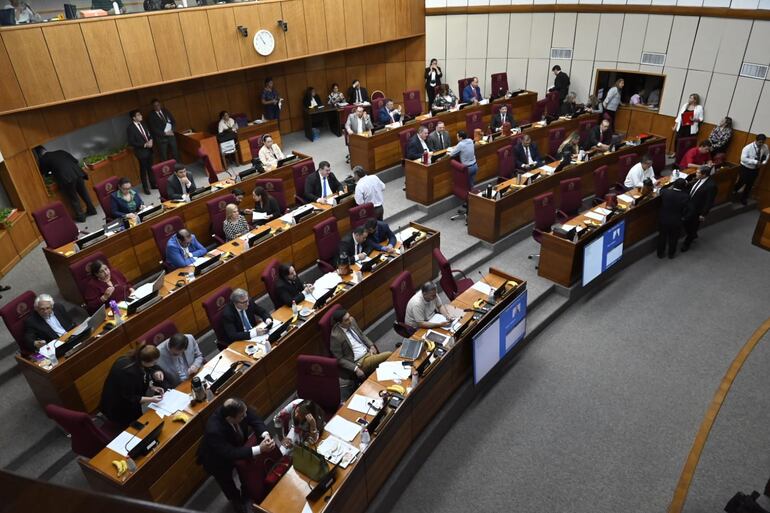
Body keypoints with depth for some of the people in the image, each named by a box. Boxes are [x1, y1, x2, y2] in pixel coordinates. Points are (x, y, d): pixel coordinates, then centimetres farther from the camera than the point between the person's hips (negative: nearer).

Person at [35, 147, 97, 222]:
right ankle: (92, 210, 29)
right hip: (77, 173, 5)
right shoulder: (60, 151, 21)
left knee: (73, 199, 8)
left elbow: (43, 172, 20)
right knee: (84, 193, 20)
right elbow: (75, 160, 17)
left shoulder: (42, 159, 9)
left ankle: (80, 216, 15)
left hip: (65, 179, -5)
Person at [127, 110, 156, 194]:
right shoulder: (130, 128, -17)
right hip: (141, 152, -6)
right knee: (143, 170, 7)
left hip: (149, 149, 6)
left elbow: (149, 134, 15)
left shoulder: (142, 124, 3)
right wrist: (145, 145, -21)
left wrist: (150, 140, -7)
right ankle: (146, 188, 20)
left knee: (150, 168, 17)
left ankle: (153, 184, 32)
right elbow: (131, 142, -18)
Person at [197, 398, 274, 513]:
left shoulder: (239, 408, -32)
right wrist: (259, 449, -46)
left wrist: (265, 435, -37)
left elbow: (255, 419, -19)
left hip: (236, 445, 4)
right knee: (228, 485, 18)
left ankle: (245, 495, 48)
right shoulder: (214, 431, -46)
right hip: (217, 460, -4)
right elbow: (230, 454, -42)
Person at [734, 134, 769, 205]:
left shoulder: (765, 147, -9)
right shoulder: (748, 147, -25)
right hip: (745, 168, -5)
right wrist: (755, 162, -35)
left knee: (749, 184, 16)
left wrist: (764, 161, -8)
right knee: (741, 182, 9)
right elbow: (743, 159, -32)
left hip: (755, 169, 5)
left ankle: (744, 198, 35)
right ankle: (734, 191, 40)